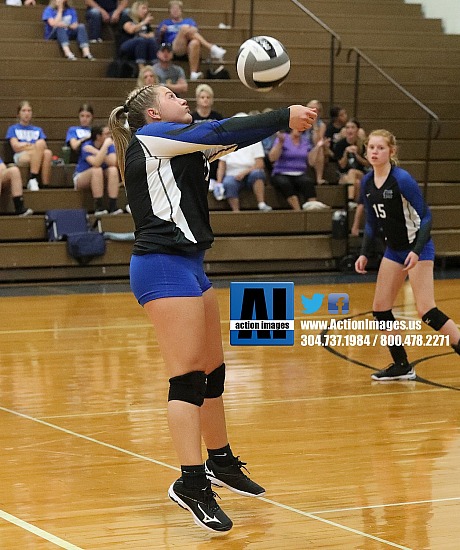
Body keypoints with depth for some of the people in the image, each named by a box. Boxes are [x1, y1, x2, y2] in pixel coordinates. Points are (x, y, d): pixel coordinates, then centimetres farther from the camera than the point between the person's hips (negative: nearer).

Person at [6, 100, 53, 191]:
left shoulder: (38, 130, 29)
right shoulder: (13, 129, 20)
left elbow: (44, 146, 11)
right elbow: (16, 147, 3)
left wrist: (24, 145, -7)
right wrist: (35, 145, 0)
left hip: (37, 157, 3)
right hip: (20, 157, -3)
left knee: (47, 152, -37)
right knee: (40, 143, -35)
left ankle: (45, 185, -39)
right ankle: (33, 180, -42)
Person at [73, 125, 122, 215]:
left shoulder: (110, 145, -8)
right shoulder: (87, 146, -20)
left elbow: (113, 163, -26)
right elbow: (96, 163, -37)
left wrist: (96, 152, -29)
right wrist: (105, 146, -38)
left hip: (100, 178, 4)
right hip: (81, 178, -4)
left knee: (113, 170, -26)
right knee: (97, 170, -35)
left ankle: (113, 206, -32)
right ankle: (98, 207, -35)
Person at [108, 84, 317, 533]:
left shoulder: (172, 148, 21)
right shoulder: (150, 136, -5)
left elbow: (220, 141, 17)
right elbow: (220, 133, -12)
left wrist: (282, 122, 6)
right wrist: (284, 117, -7)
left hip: (187, 266, 10)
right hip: (164, 265, -10)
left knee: (212, 372, 16)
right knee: (187, 378, -13)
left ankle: (220, 462, 29)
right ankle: (191, 483, -14)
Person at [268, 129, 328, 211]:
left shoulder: (305, 140, 15)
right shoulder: (283, 138, 2)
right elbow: (272, 158, -9)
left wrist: (318, 147, 5)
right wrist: (280, 143, -19)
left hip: (300, 175, 3)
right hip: (282, 175, -3)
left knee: (307, 182, -32)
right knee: (285, 183, -38)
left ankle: (313, 204, -52)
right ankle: (298, 210, -51)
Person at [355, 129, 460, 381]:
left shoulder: (402, 179, -19)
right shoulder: (367, 182, 2)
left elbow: (426, 216, -17)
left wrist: (416, 251, -27)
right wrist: (364, 253, 6)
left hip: (418, 248, -8)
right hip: (394, 250, 8)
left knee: (426, 311, -16)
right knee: (380, 309, 5)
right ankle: (402, 366, 15)